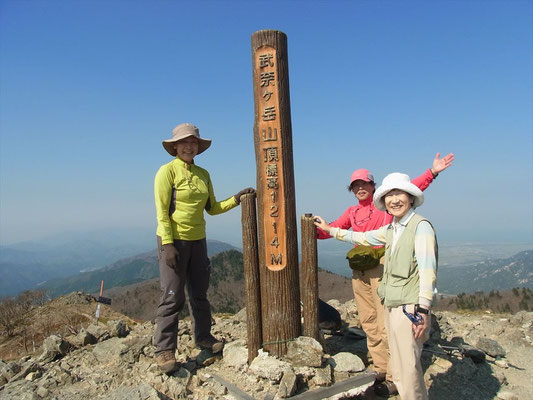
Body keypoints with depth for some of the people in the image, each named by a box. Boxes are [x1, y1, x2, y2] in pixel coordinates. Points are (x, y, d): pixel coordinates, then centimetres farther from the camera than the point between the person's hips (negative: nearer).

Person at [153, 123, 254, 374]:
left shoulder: (203, 174, 10)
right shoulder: (167, 171, -8)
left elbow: (212, 208, 13)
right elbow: (162, 211, -13)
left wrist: (236, 199, 1)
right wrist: (168, 244, -19)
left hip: (197, 240, 6)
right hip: (173, 240, -6)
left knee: (199, 293, 15)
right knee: (172, 296, -3)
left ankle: (203, 337, 31)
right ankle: (164, 349, 10)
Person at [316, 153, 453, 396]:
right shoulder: (351, 212, 16)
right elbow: (332, 229, 14)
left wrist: (432, 172, -20)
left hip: (381, 268, -6)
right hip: (359, 271, 6)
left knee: (385, 325, -6)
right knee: (369, 323, 12)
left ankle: (394, 379, 5)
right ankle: (381, 369, 25)